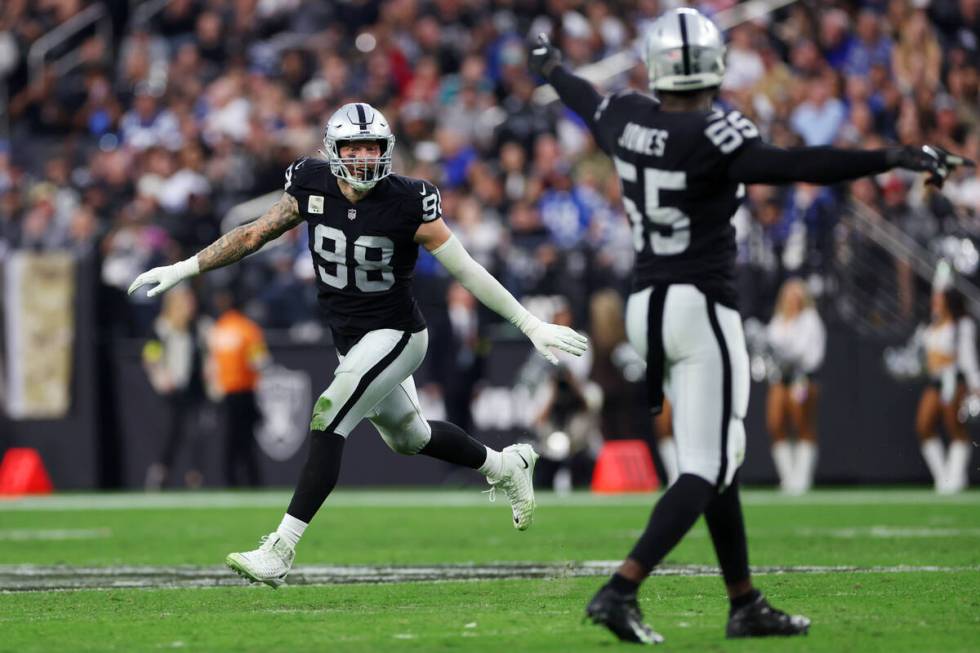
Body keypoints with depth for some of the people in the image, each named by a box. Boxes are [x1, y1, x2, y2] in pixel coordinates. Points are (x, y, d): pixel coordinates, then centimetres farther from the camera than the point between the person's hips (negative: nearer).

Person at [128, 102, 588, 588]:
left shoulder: (407, 204, -19)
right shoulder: (312, 188, -7)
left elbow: (467, 271, -13)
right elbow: (253, 235, 3)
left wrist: (532, 326, -12)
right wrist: (183, 269, 1)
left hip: (395, 335, -6)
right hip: (350, 341, 6)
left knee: (327, 423, -20)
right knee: (409, 438, 22)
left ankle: (279, 551, -20)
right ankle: (506, 466, 49)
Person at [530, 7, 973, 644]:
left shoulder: (628, 118, 2)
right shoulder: (711, 135, -17)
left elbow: (586, 100, 25)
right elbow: (791, 165, -30)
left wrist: (552, 68, 48)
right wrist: (892, 159, -32)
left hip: (648, 306, 8)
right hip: (702, 310, -8)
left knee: (723, 456, 16)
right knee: (705, 470, -5)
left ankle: (746, 605, 20)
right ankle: (621, 591, -18)